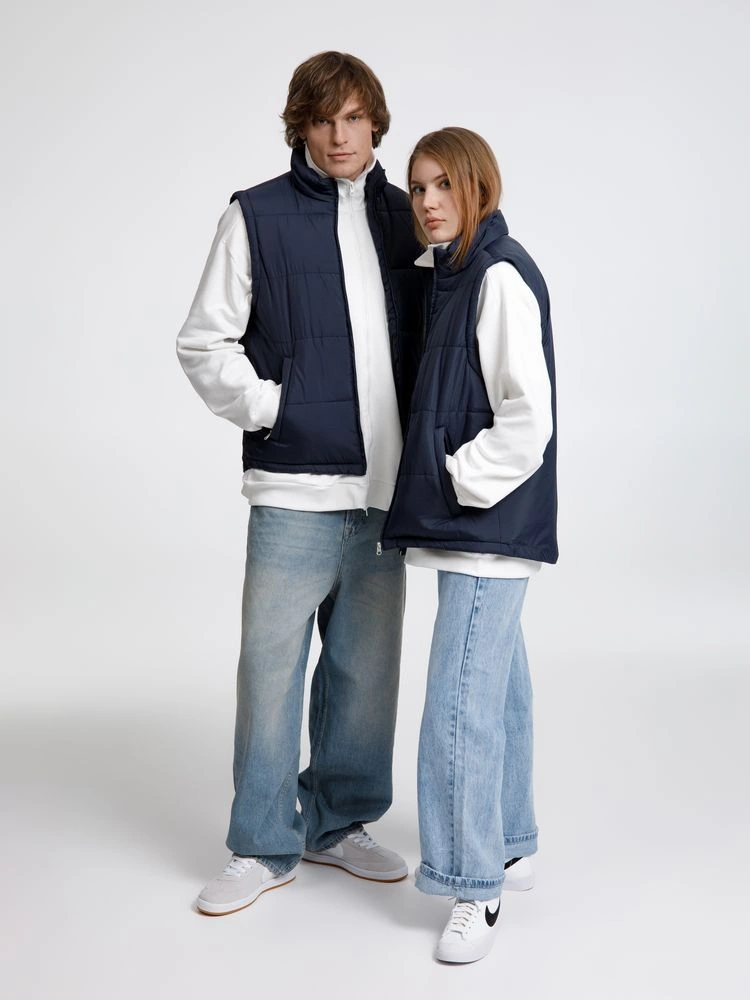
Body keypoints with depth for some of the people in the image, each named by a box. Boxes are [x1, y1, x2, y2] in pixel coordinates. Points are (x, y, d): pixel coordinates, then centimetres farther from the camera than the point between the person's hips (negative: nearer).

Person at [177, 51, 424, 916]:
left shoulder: (403, 217, 11)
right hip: (296, 486, -4)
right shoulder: (258, 215, 0)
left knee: (366, 664, 12)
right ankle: (264, 846, 15)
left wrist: (418, 439, 6)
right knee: (272, 662, 0)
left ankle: (337, 822, 28)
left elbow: (430, 337, 18)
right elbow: (203, 342, 0)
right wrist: (272, 408, -9)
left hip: (385, 487, 4)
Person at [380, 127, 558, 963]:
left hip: (490, 526, -10)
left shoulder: (500, 276, -14)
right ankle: (509, 848, 31)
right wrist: (439, 492, 14)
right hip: (468, 526, 10)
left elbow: (528, 417, -19)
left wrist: (460, 484, -13)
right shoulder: (456, 276, 15)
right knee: (496, 688, 18)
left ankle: (474, 888, 1)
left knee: (459, 705, -9)